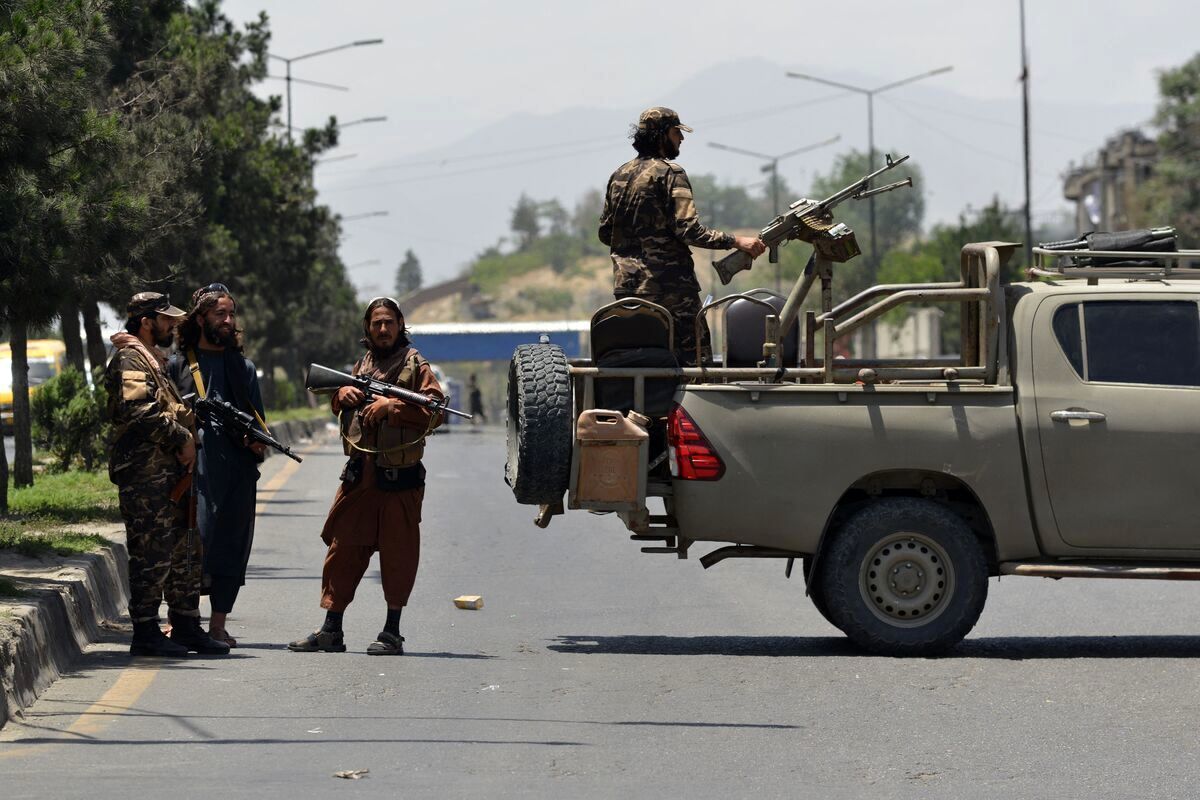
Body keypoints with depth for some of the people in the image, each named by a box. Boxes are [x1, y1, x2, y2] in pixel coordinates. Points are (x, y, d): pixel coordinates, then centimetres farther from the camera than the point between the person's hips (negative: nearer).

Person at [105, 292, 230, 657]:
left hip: (171, 472, 10)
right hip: (146, 474, -10)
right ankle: (146, 633, -4)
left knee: (186, 551, 12)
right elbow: (139, 411, -23)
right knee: (152, 554, -8)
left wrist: (186, 439, 14)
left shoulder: (154, 361, 23)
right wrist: (182, 438, -18)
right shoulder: (131, 360, -9)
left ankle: (186, 627, 18)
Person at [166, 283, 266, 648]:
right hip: (194, 467, -4)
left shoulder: (243, 367, 21)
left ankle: (218, 624, 8)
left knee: (232, 546, 2)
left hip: (238, 470, 4)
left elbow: (259, 420, 20)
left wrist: (257, 440, 0)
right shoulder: (177, 365, 10)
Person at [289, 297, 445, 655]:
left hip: (400, 477, -5)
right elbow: (339, 409, 29)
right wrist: (342, 395, 6)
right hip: (359, 474, 5)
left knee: (397, 552, -1)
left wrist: (392, 406, -18)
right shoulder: (361, 366, 17)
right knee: (343, 548, 4)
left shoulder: (415, 366, 0)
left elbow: (435, 411, -11)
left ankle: (392, 632, 6)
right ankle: (331, 629, 9)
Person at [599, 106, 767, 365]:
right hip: (669, 286, -7)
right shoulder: (670, 173, -10)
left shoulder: (619, 176, 13)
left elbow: (605, 233, 19)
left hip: (626, 286, 7)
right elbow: (689, 230, -19)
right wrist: (736, 241, -18)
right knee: (695, 359, -6)